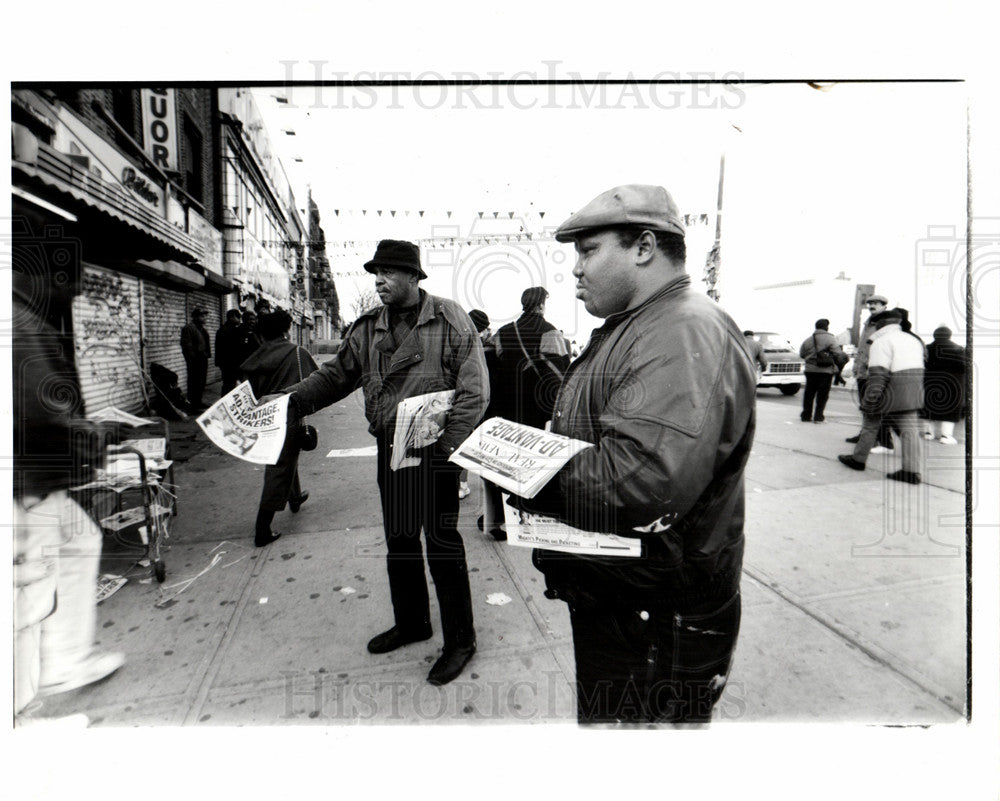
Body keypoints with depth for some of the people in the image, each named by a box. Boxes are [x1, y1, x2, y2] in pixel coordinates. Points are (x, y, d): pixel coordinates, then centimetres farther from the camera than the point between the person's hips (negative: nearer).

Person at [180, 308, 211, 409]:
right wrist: (192, 358, -19)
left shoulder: (202, 329, 20)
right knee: (194, 382, -5)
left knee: (201, 382, 14)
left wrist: (207, 354, 13)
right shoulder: (188, 328, -9)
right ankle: (193, 404, 1)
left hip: (203, 359, 9)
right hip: (195, 361, -9)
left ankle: (198, 402, 24)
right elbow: (186, 345, -15)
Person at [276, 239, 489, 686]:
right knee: (399, 540, 17)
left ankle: (460, 639, 20)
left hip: (435, 450, -6)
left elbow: (474, 389, -12)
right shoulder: (368, 328, 9)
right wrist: (294, 399, -1)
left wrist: (449, 447, -18)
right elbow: (338, 374, 14)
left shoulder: (449, 319, -8)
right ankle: (411, 622, 39)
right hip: (390, 449, 6)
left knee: (442, 542, 1)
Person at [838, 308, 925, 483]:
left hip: (891, 393, -7)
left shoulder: (882, 342, -12)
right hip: (913, 396, 7)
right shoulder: (913, 340, 16)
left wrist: (869, 401, -21)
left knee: (871, 424, 9)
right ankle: (912, 471, 3)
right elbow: (918, 369, 18)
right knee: (909, 428, 5)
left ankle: (858, 459, 21)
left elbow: (878, 374, -20)